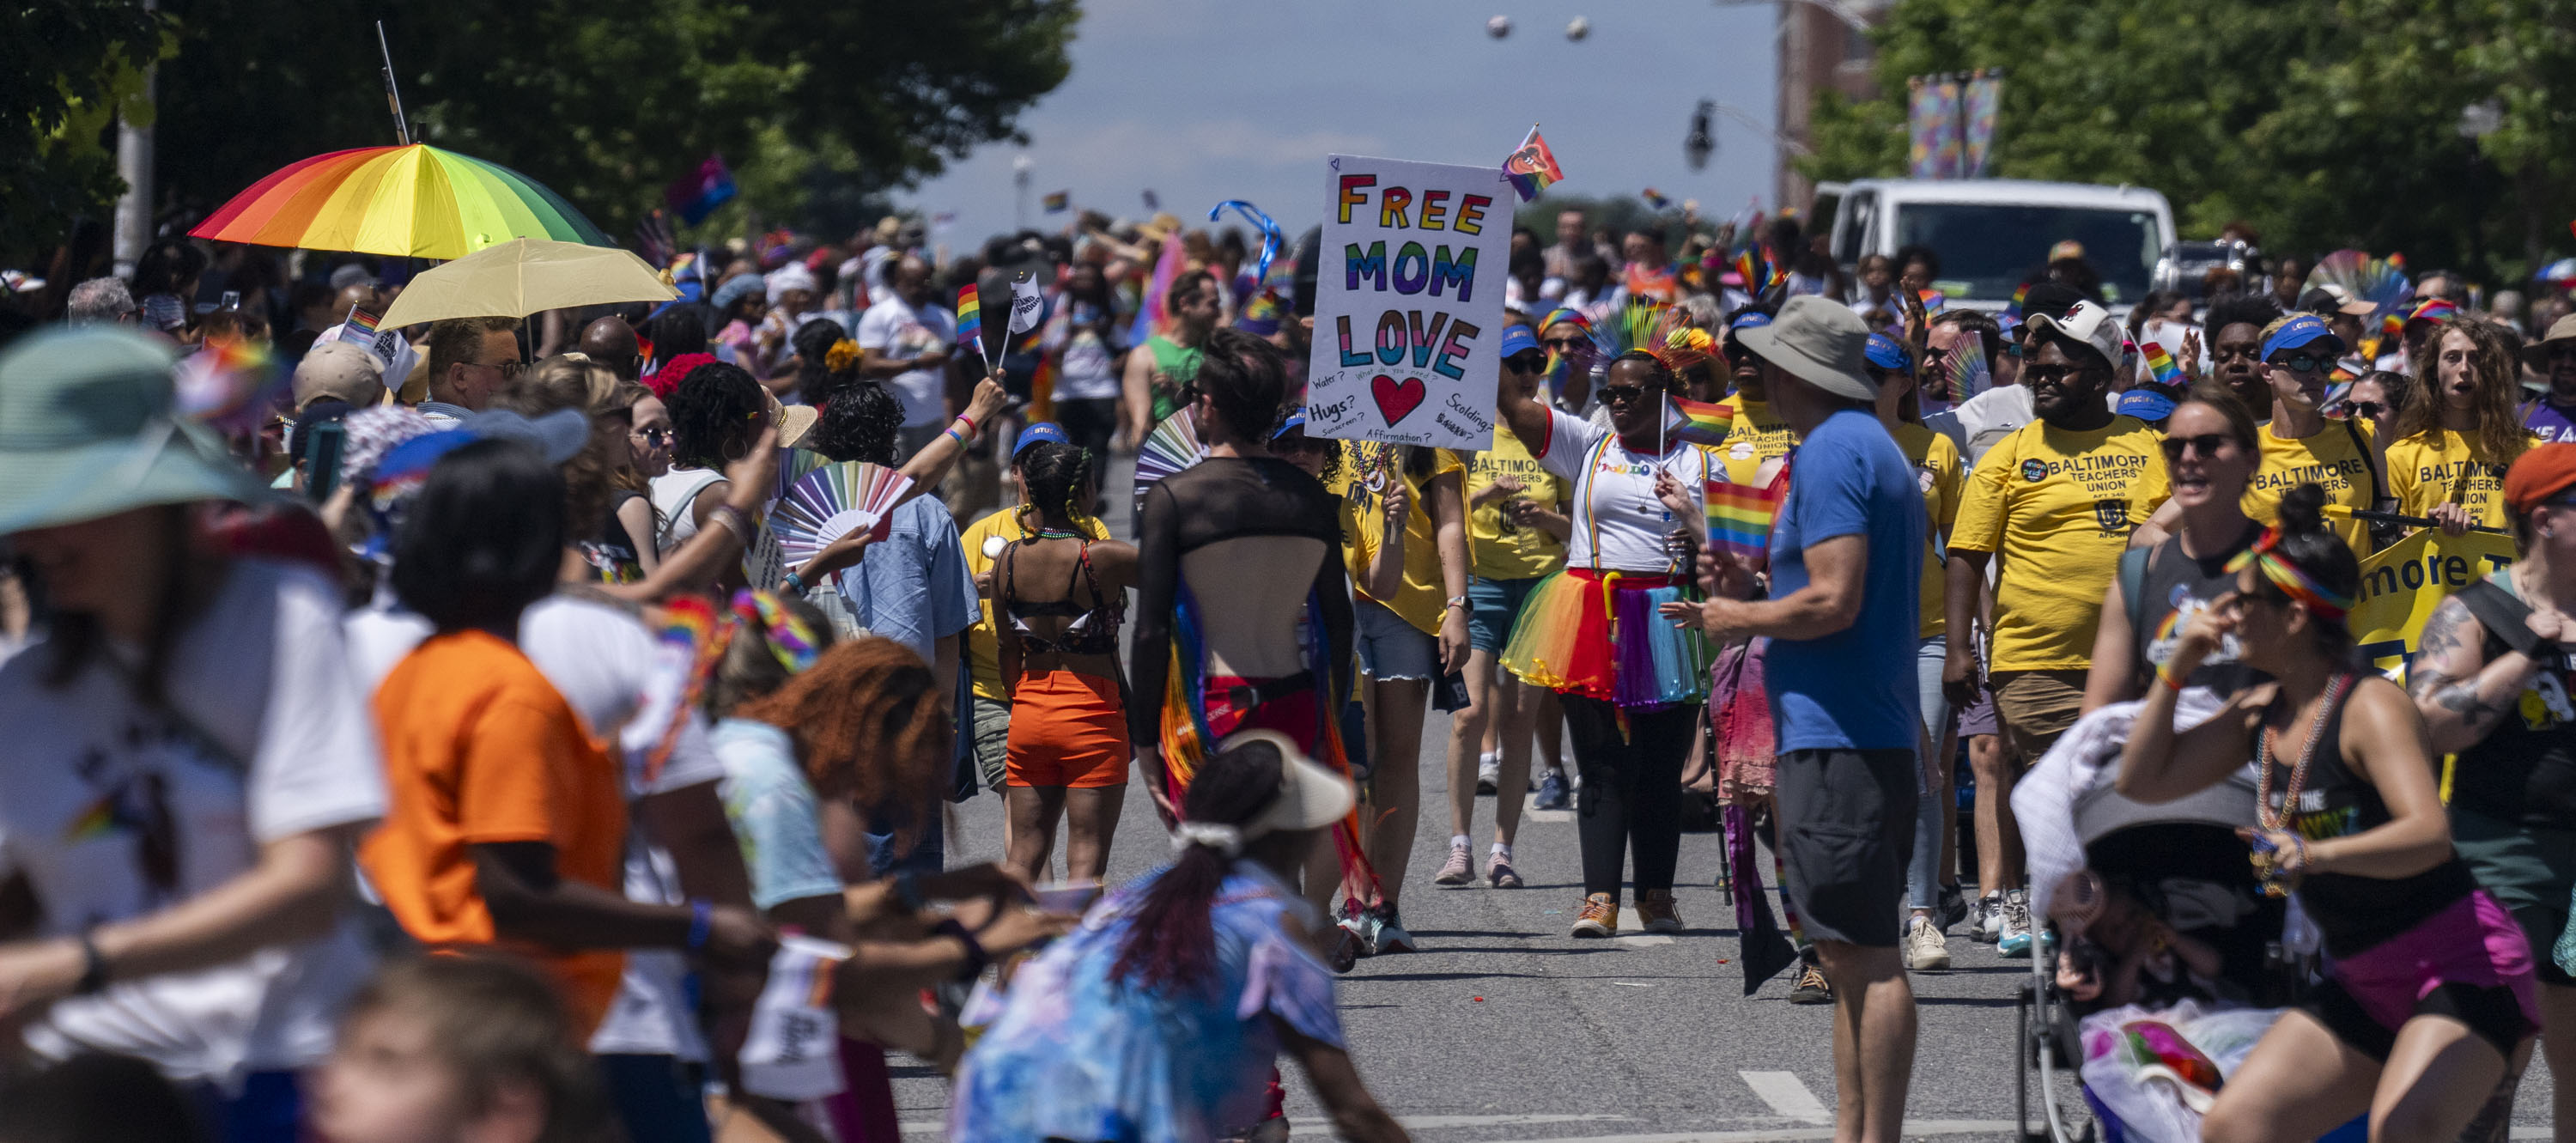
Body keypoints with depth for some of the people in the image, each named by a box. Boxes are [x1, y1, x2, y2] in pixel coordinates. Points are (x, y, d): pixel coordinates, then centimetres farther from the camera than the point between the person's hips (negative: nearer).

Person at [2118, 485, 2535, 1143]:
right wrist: (2178, 668, 3)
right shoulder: (2258, 714, 6)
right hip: (2364, 983, 9)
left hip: (2462, 965, -9)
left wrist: (2319, 855, -49)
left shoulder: (2371, 707, -18)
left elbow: (2430, 835, -33)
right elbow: (2144, 781, 13)